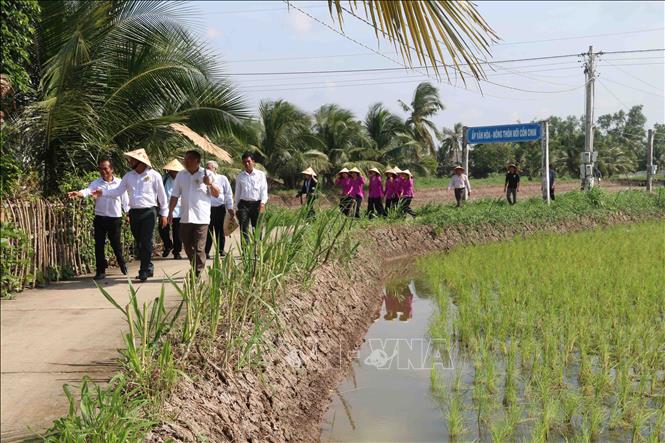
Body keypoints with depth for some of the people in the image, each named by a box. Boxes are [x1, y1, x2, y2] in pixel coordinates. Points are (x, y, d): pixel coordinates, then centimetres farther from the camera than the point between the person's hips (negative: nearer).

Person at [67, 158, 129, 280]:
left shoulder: (119, 183, 0)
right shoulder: (96, 183, 0)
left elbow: (125, 200, 5)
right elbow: (88, 190, -19)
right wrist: (78, 193, -40)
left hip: (115, 219, -1)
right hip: (100, 218, 1)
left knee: (116, 244, 9)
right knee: (99, 245, 2)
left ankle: (122, 263, 37)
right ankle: (101, 271, 12)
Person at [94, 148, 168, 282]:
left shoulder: (154, 175, -3)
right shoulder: (128, 176, 10)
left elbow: (162, 195, 1)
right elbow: (118, 191, 10)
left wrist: (164, 213, 0)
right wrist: (103, 192, -4)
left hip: (149, 212, -5)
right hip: (134, 213, 5)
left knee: (146, 242, -9)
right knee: (139, 242, 10)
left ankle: (144, 271, -5)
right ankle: (148, 267, 23)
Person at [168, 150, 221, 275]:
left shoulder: (206, 174, 0)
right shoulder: (181, 175, 11)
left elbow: (217, 194, -2)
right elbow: (175, 195, 14)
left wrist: (210, 184, -21)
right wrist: (170, 212, 6)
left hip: (201, 218, -4)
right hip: (185, 217, 5)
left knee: (199, 248, -6)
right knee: (188, 247, 12)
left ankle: (197, 274, -2)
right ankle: (195, 269, 30)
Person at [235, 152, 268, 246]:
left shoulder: (260, 174, 8)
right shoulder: (240, 176, 14)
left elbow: (264, 190, 3)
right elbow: (237, 193, 16)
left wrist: (263, 202, -12)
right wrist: (237, 208, 12)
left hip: (256, 204, -1)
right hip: (244, 204, 2)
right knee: (244, 230, -3)